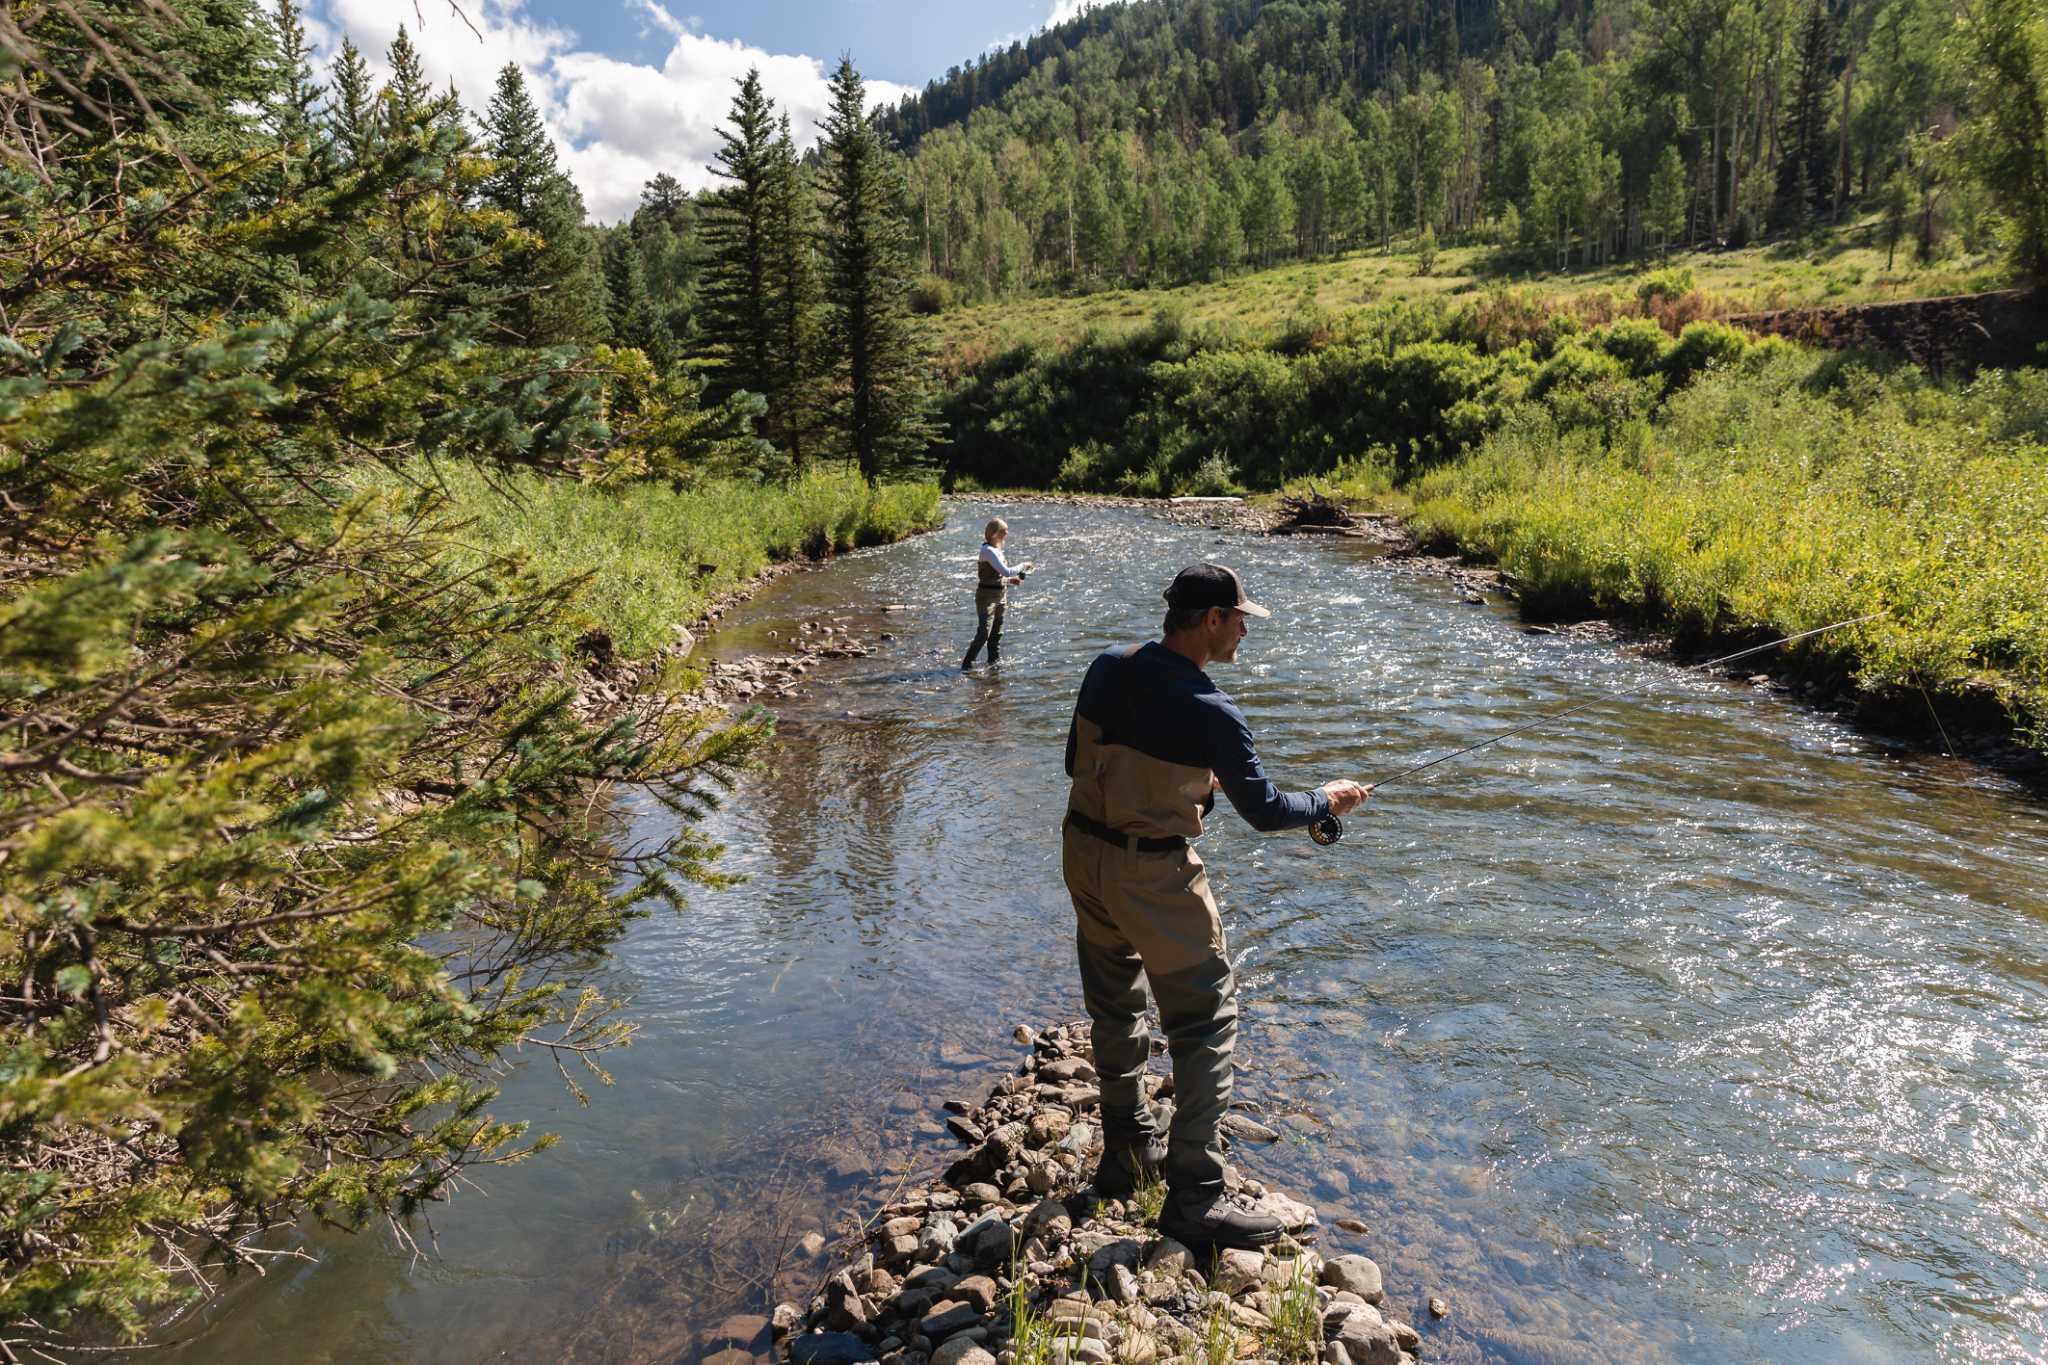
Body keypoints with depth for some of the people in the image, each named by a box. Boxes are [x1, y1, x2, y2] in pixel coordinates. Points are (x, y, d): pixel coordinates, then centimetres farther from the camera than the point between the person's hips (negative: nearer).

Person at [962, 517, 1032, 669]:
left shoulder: (995, 549, 12)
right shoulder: (988, 550, -18)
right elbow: (1006, 571, -24)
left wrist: (1009, 580, 8)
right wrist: (1023, 566, -11)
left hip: (999, 596, 10)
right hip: (987, 596, -10)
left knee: (996, 634, 15)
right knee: (983, 633, -13)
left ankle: (995, 661, 24)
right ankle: (966, 664, -7)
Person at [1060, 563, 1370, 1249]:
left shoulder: (1108, 669, -2)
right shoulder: (1210, 714, -22)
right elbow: (1264, 810, -13)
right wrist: (1326, 800, 7)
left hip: (1083, 851, 8)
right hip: (1152, 875, -8)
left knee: (1115, 1007, 22)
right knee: (1205, 1023, 6)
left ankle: (1127, 1149, 39)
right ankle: (1194, 1197, 12)